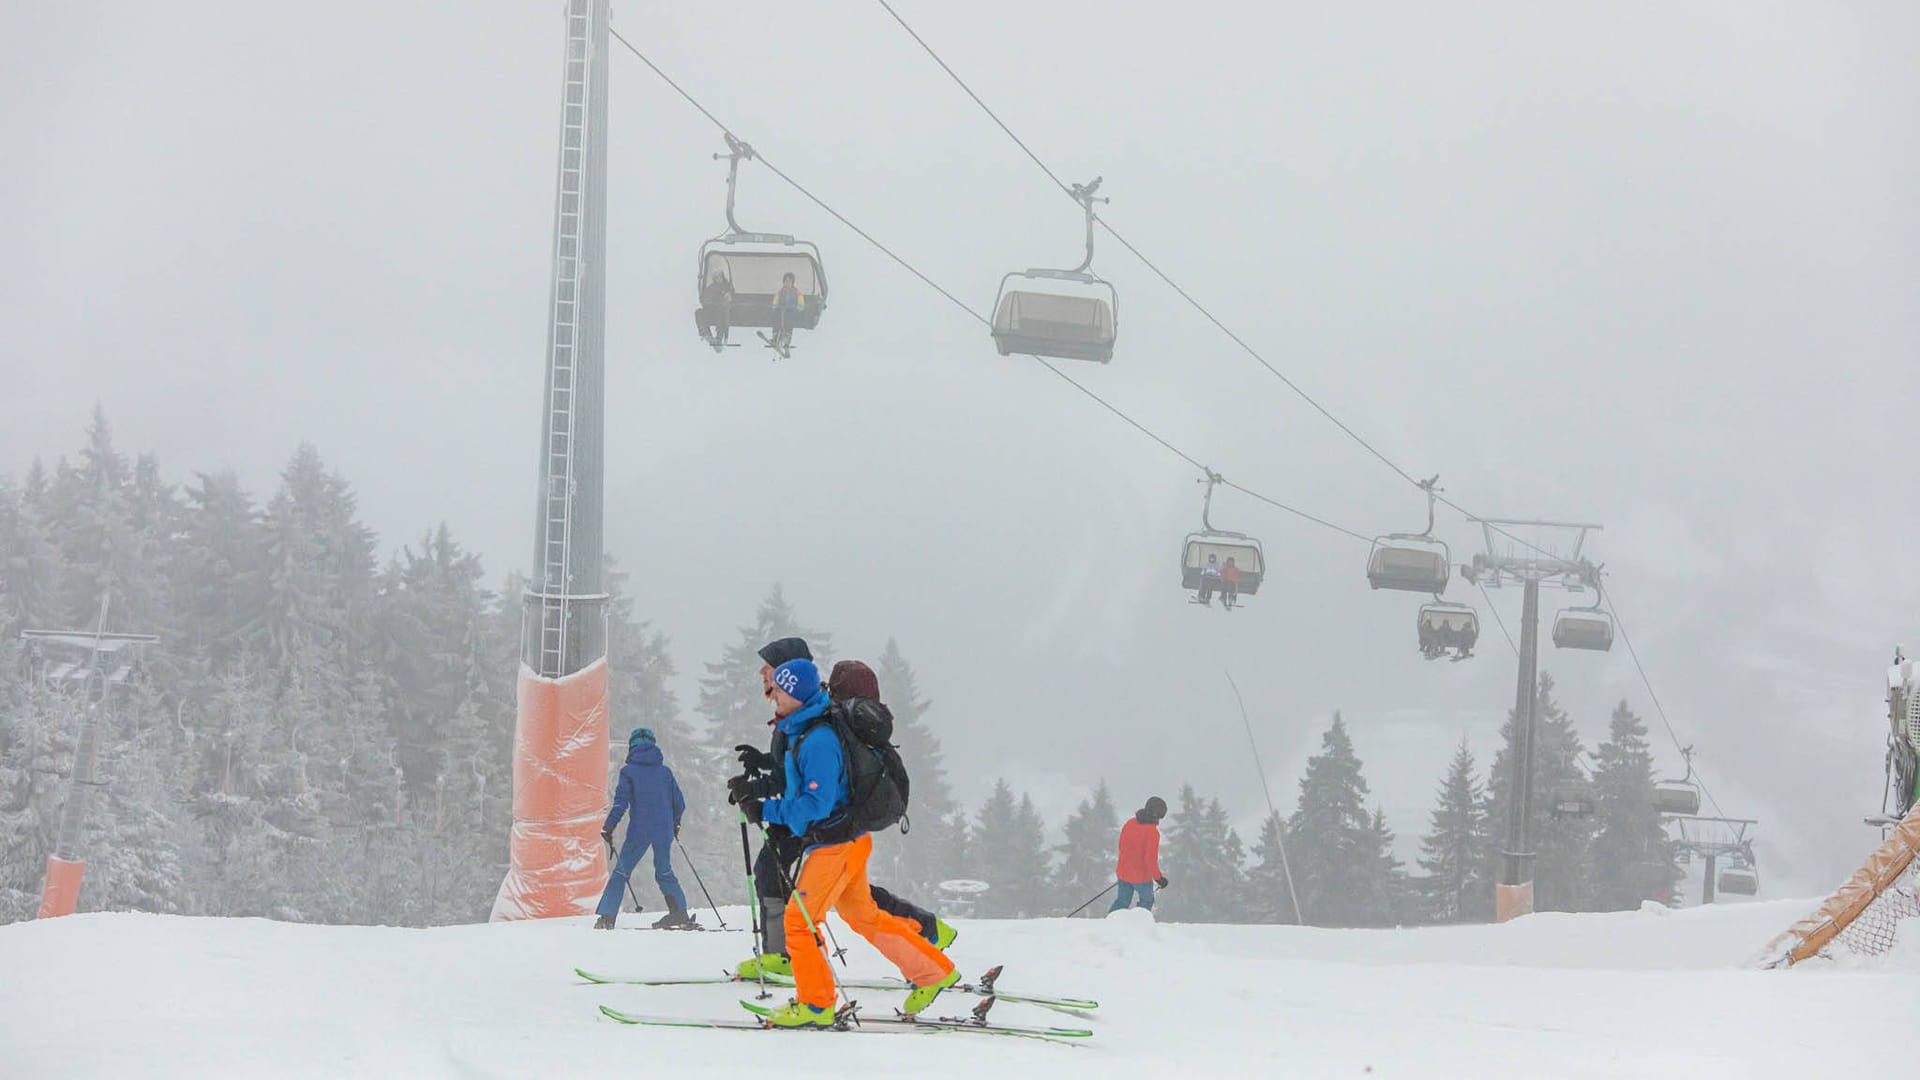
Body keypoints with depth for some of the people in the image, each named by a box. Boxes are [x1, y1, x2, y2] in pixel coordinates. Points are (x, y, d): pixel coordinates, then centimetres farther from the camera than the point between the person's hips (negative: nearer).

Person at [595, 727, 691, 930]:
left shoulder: (629, 771, -2)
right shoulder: (665, 771, 8)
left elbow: (621, 803, -9)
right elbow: (679, 803, 10)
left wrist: (608, 828, -1)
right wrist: (675, 823, 28)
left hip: (639, 831, -3)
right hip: (664, 831, 3)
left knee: (621, 872, 4)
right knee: (664, 872, 18)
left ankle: (606, 917, -2)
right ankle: (680, 913, 9)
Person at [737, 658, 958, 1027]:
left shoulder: (818, 741, -23)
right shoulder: (801, 734, 9)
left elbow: (816, 804, -27)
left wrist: (766, 810, -24)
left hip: (837, 843, -10)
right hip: (841, 841, 10)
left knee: (799, 919, -6)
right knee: (863, 916, 19)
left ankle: (815, 1004, 1)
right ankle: (933, 972, 27)